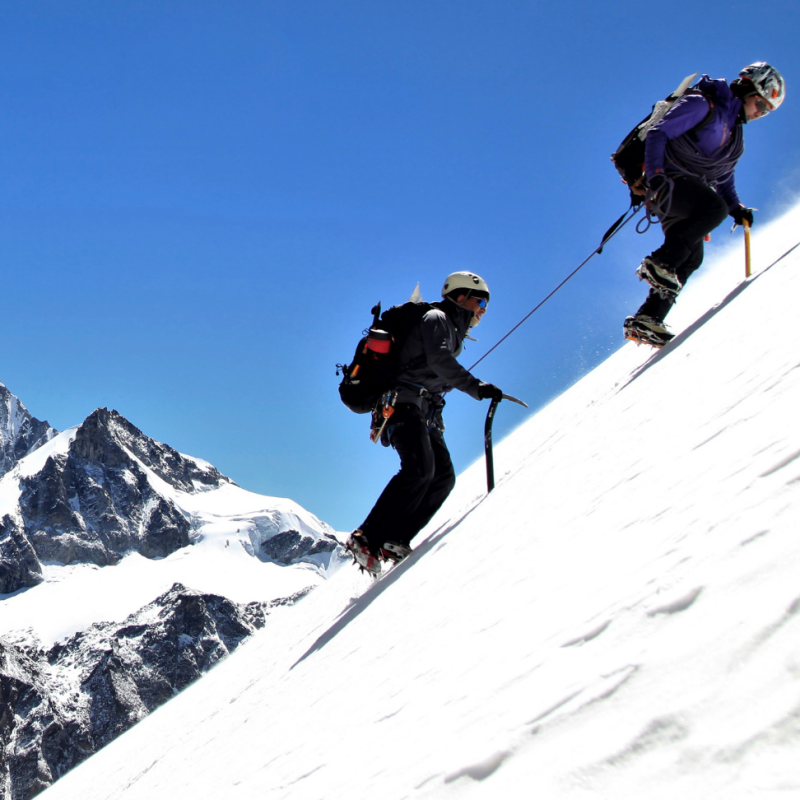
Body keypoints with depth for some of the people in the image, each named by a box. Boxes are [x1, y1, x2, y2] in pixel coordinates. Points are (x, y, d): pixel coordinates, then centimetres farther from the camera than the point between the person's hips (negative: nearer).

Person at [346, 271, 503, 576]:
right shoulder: (436, 319, -3)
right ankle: (366, 538, -29)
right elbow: (439, 361, -22)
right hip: (405, 404, -10)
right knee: (420, 469, -27)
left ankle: (394, 542, -13)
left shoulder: (452, 330, 27)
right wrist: (477, 387, -31)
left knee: (443, 476, -8)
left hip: (425, 413, 10)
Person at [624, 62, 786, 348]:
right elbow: (657, 134, -15)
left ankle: (646, 320, -5)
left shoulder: (736, 136, 21)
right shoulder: (702, 105, -6)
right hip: (666, 181, -9)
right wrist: (655, 173, -29)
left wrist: (737, 209, 9)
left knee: (691, 257, -5)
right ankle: (658, 263, -27)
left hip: (686, 191, 9)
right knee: (714, 207, -31)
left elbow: (723, 179, 26)